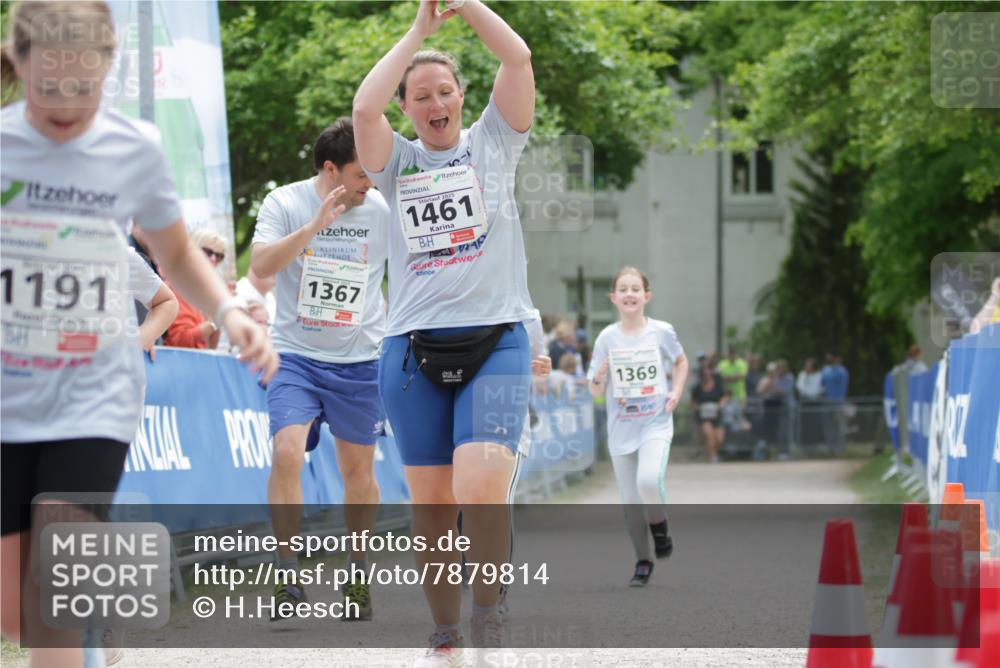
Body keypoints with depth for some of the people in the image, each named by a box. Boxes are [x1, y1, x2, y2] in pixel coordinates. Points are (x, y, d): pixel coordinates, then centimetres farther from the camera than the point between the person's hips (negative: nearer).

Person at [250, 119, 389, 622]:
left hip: (361, 360, 2)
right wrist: (315, 226, -29)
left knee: (358, 469, 8)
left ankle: (358, 575, 24)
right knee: (286, 452, -18)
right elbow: (261, 266, -20)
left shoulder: (383, 211, -1)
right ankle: (288, 577, -10)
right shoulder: (284, 203, -6)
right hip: (296, 354, -2)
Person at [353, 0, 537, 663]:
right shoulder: (397, 162, 11)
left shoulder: (492, 144, 10)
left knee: (482, 491, -20)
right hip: (414, 348, 2)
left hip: (495, 341, -2)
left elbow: (518, 57, -4)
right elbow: (364, 108, -9)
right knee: (431, 503, 4)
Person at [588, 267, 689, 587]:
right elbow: (596, 390, 0)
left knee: (649, 479, -26)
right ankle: (643, 561, 21)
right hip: (621, 428, 2)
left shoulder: (661, 332, -4)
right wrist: (598, 378, -22)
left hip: (655, 424, -2)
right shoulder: (607, 338, -2)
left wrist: (677, 393, 1)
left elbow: (681, 361, 16)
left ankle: (659, 525, 5)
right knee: (630, 499, 5)